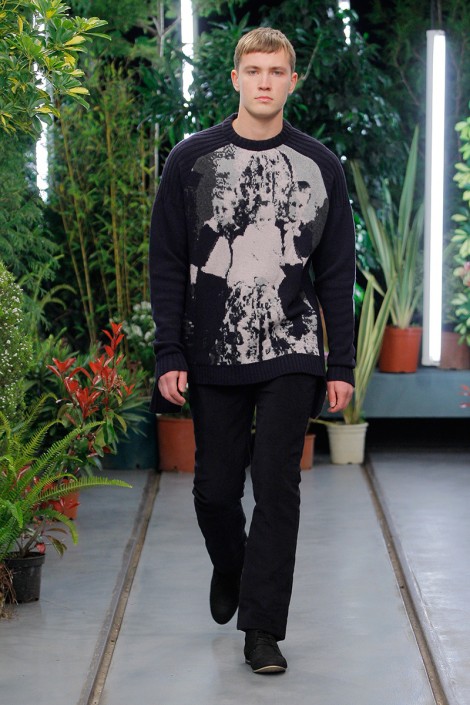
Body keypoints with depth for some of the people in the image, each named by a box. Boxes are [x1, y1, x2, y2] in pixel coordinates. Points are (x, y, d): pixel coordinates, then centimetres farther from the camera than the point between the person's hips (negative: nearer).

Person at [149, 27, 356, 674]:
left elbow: (336, 273, 7)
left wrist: (342, 365, 3)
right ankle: (230, 568, 39)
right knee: (215, 488, 8)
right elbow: (167, 264, 2)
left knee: (277, 487, -4)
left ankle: (262, 627, 6)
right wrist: (169, 355, -4)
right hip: (214, 355, 0)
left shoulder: (320, 166, 5)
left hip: (291, 355, 0)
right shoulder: (193, 159, 2)